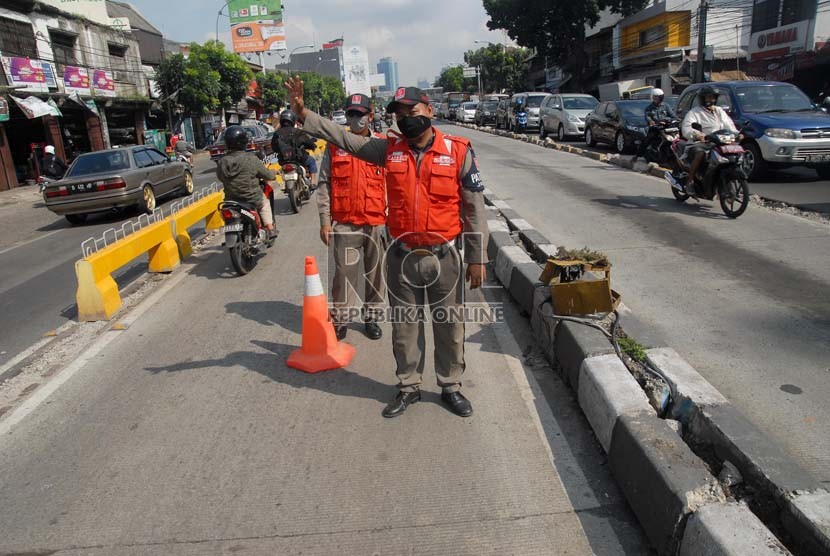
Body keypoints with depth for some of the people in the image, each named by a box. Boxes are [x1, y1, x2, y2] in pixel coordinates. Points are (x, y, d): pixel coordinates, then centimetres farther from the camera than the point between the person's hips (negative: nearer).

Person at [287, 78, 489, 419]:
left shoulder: (458, 151, -5)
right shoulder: (389, 149, 2)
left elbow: (474, 208, -4)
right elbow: (342, 137, 4)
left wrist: (477, 258, -4)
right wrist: (303, 112, -7)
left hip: (444, 256, -2)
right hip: (402, 257, 2)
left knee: (449, 325, 11)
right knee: (404, 325, 13)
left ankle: (451, 387, 30)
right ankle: (408, 387, 31)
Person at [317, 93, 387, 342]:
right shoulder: (335, 146, 5)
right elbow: (324, 185, 5)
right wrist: (325, 220, -1)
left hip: (377, 221, 1)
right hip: (345, 222, 0)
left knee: (376, 272, 10)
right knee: (344, 272, 2)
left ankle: (371, 315, 25)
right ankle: (339, 318, 15)